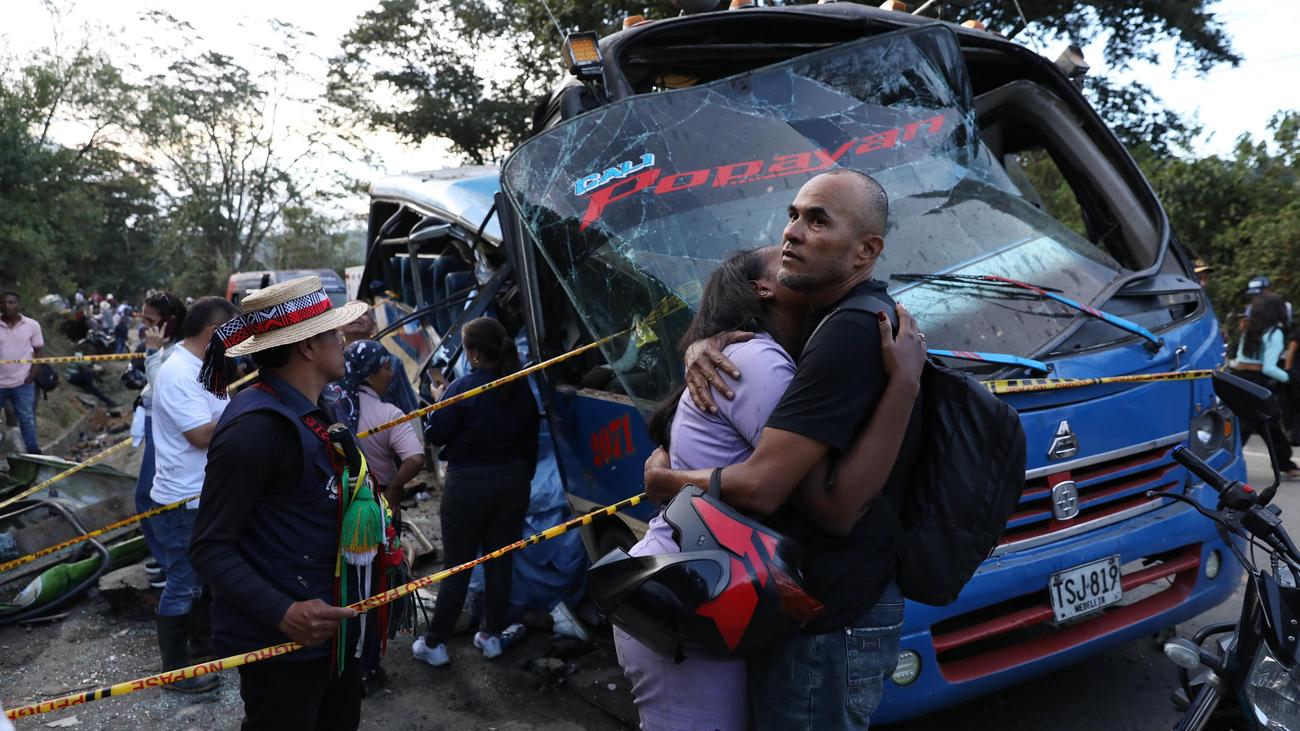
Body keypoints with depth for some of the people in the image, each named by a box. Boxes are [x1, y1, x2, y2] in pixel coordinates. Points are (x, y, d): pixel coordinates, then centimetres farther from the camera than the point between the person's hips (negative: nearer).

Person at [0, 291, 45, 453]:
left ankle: (34, 452, 13)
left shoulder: (32, 325, -2)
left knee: (27, 419, 5)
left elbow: (39, 350, 4)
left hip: (22, 382, -1)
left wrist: (33, 373, -6)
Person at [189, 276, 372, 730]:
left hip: (331, 628, 10)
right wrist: (282, 613, -32)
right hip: (280, 641, -9)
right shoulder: (255, 427, -23)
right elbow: (210, 548, -23)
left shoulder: (310, 412, 9)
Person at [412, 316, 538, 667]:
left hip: (469, 484, -4)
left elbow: (434, 434, -12)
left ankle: (434, 644, 14)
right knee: (500, 562, 14)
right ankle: (493, 635, 24)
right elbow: (530, 441, 9)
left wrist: (436, 404, 6)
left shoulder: (463, 389, -17)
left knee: (457, 567, 4)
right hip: (513, 481, 5)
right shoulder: (521, 389, 0)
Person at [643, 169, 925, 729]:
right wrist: (704, 346, -5)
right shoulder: (828, 319, 10)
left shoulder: (850, 335, -24)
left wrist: (664, 480, -9)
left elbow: (759, 487, -27)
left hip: (827, 625, -10)